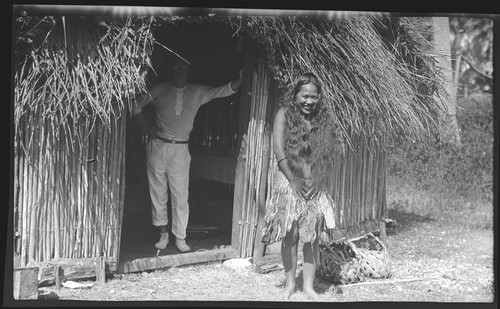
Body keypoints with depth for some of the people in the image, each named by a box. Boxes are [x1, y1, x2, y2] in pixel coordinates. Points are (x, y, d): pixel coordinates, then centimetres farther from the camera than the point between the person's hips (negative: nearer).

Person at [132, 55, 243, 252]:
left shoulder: (198, 92, 5)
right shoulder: (160, 90, 2)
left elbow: (226, 90, -1)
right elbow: (137, 106, 11)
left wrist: (242, 77, -19)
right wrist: (146, 126, 2)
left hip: (180, 150, 0)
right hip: (158, 146, 0)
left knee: (181, 196, -1)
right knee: (158, 193, 6)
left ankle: (180, 238, 8)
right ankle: (163, 234, 19)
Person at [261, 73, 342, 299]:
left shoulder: (324, 119, 8)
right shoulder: (284, 114, -1)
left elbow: (330, 154, 4)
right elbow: (279, 151, -8)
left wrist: (318, 180, -8)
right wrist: (294, 181, -11)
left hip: (315, 185, 3)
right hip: (289, 182, -3)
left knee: (312, 236, 3)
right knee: (290, 234, 0)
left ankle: (309, 285, 11)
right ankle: (290, 283, 13)